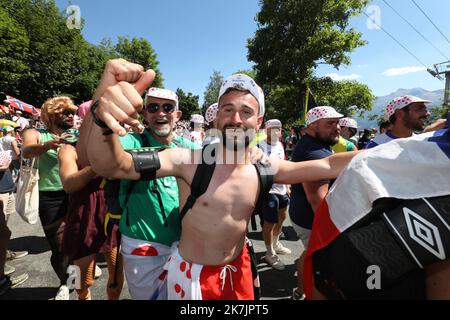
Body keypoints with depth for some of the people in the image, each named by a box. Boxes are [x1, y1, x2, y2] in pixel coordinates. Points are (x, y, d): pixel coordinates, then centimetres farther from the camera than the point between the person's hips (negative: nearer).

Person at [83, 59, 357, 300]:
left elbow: (330, 166, -8)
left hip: (238, 269, 4)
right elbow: (111, 166, -31)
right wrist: (104, 119, -50)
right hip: (192, 273, -3)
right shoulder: (190, 161, -24)